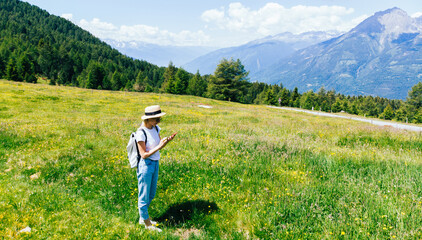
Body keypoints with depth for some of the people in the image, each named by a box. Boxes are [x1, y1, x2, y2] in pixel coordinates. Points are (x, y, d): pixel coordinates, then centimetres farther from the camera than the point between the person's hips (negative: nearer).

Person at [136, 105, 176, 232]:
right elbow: (144, 155, -19)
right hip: (145, 165, -8)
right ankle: (147, 223, 26)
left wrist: (166, 140, -13)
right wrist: (159, 147, -24)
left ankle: (142, 218, 40)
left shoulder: (155, 128, 1)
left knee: (151, 194, 21)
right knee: (144, 195, 9)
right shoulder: (141, 132, -21)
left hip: (155, 163, 8)